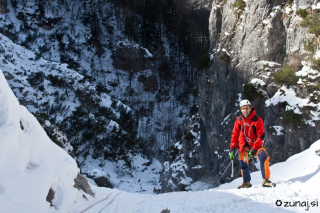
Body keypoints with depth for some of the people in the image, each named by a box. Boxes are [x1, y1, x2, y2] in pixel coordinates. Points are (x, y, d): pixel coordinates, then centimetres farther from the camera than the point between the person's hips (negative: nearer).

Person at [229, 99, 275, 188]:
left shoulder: (257, 120, -12)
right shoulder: (239, 120, -1)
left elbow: (260, 136, -12)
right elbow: (234, 135, 6)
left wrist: (253, 149, -18)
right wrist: (232, 149, 0)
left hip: (256, 144, -3)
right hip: (243, 145, 3)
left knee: (263, 156, -26)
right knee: (243, 163, 1)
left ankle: (265, 180, -21)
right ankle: (246, 183, 22)